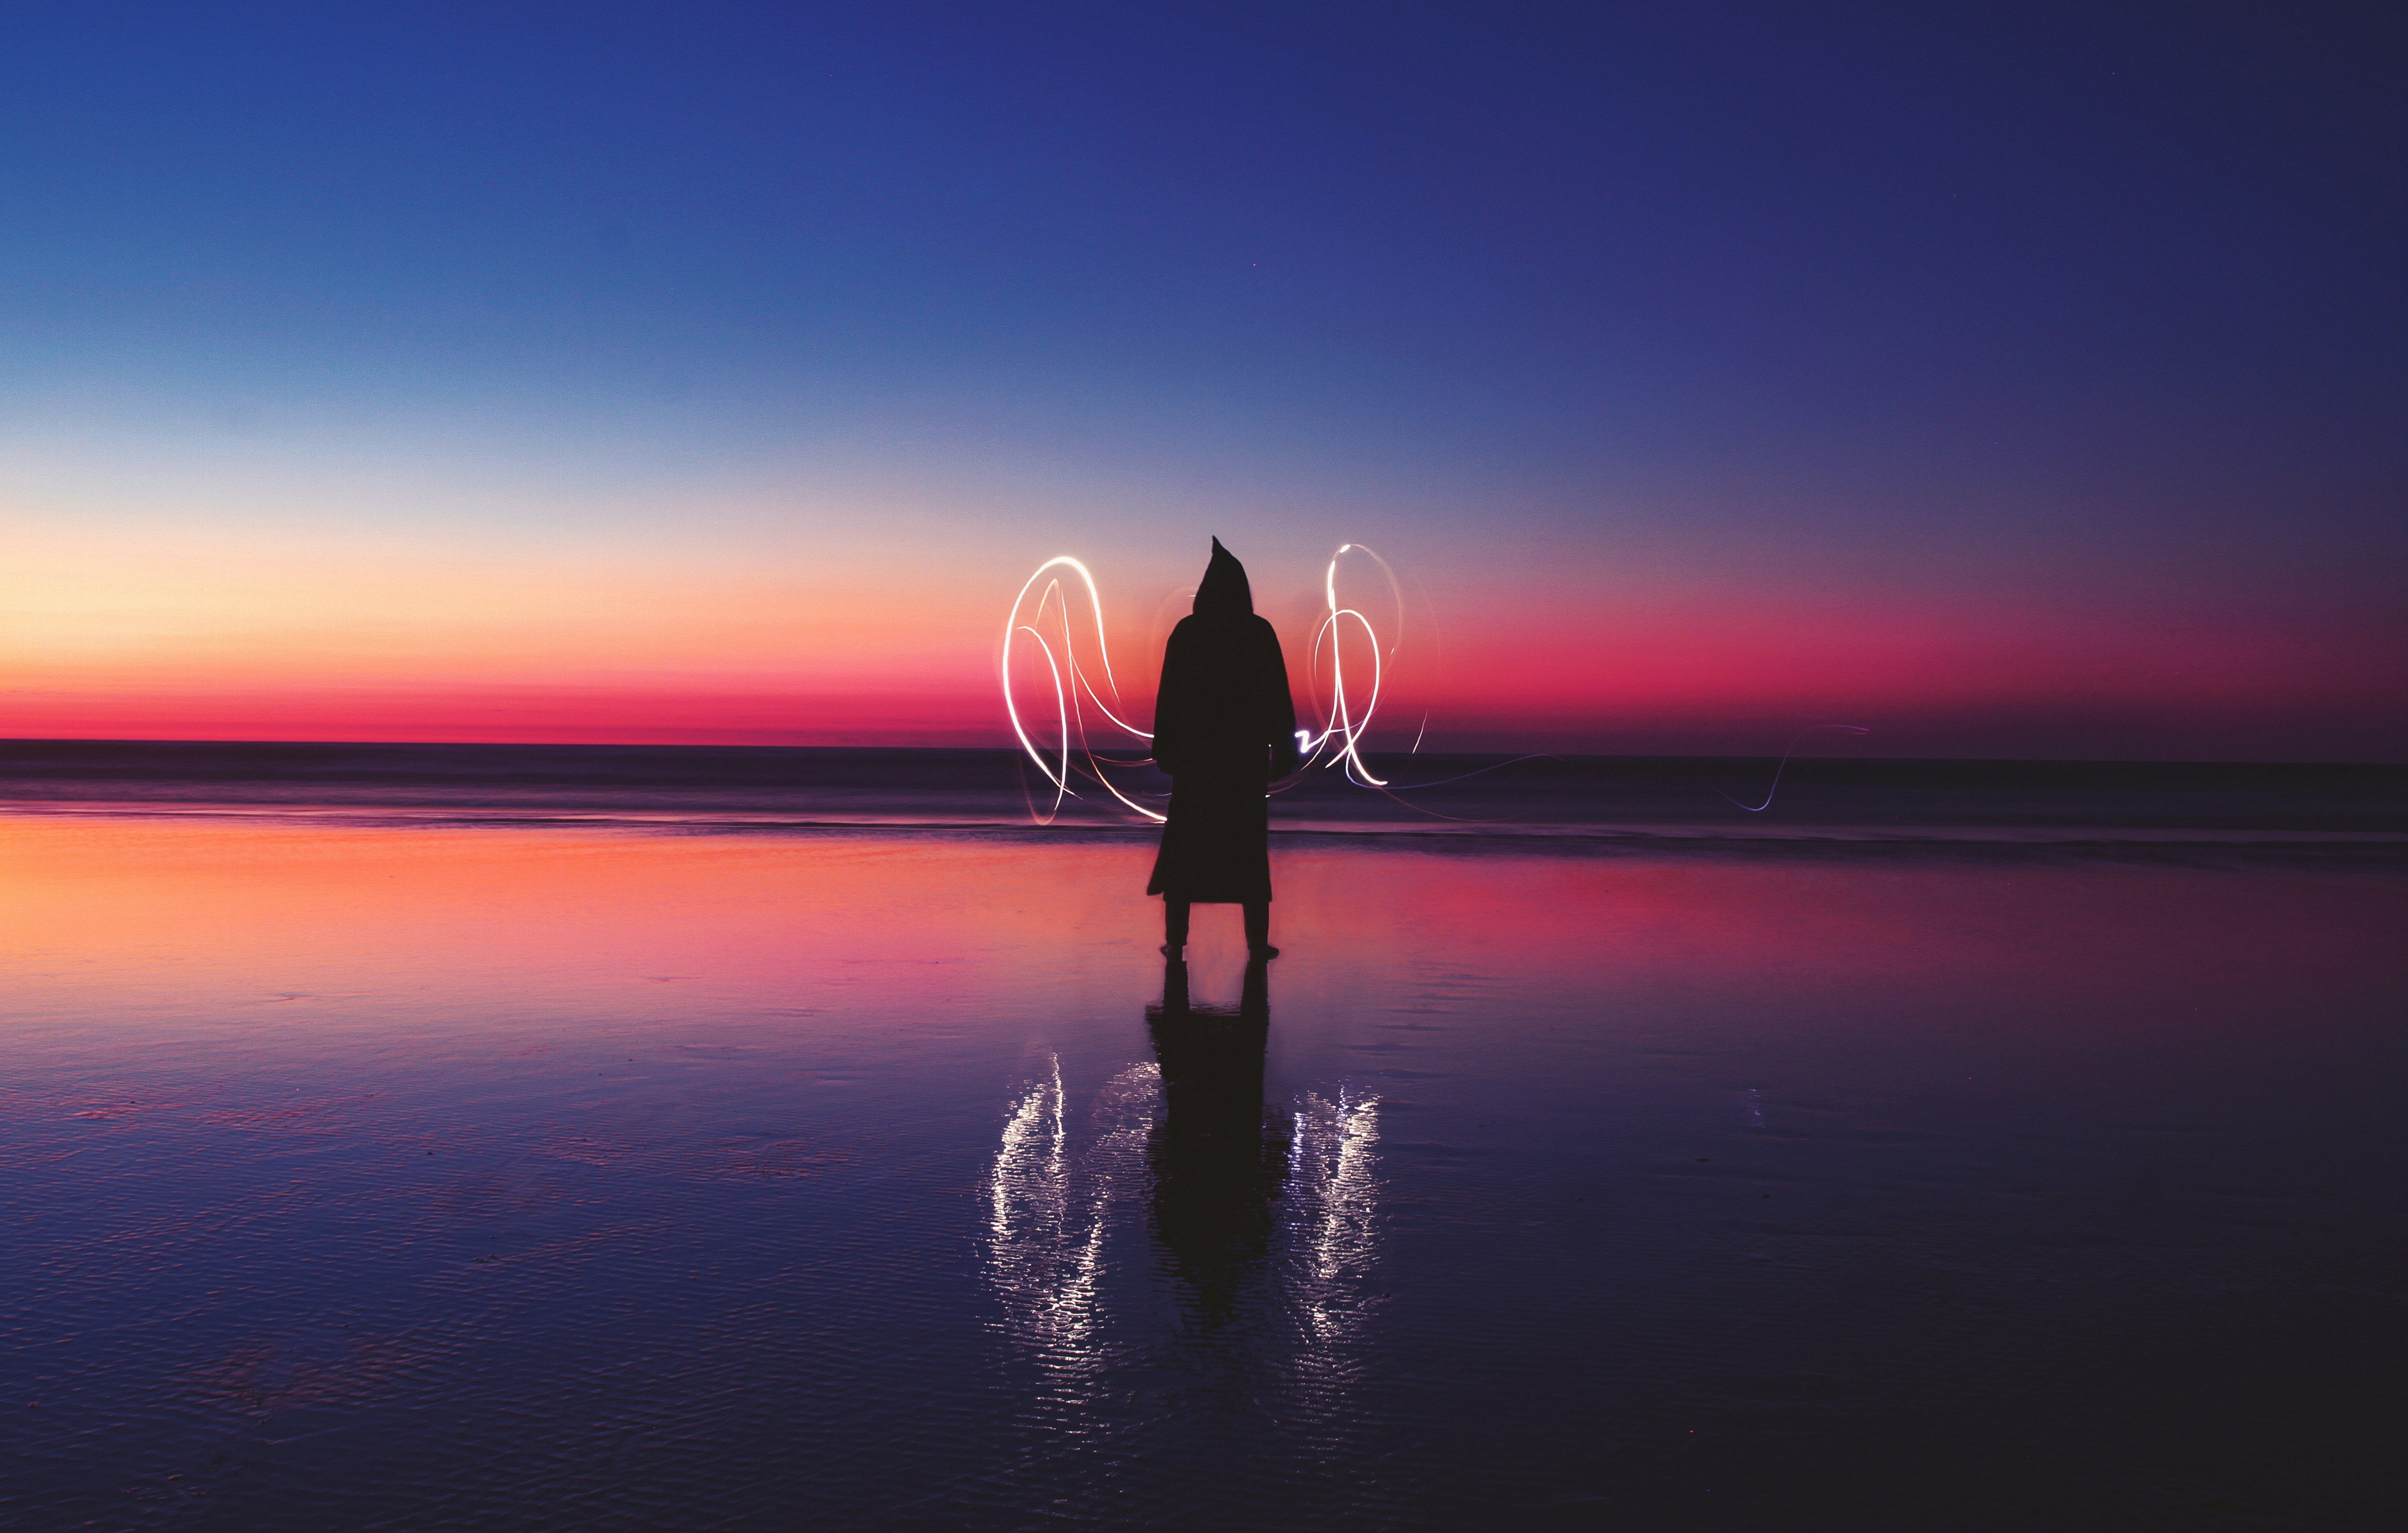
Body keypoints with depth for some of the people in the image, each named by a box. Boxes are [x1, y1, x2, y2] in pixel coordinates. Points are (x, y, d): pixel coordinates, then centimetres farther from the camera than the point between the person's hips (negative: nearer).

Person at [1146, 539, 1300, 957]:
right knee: (1249, 844, 8)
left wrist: (1165, 749, 5)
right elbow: (1278, 697, -3)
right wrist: (1283, 749, 4)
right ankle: (1257, 939, 6)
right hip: (1247, 753, 0)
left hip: (1195, 751, 0)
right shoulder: (1260, 632, -4)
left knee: (1184, 843, 7)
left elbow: (1168, 694, -2)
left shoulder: (1187, 631, -4)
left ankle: (1176, 939, 5)